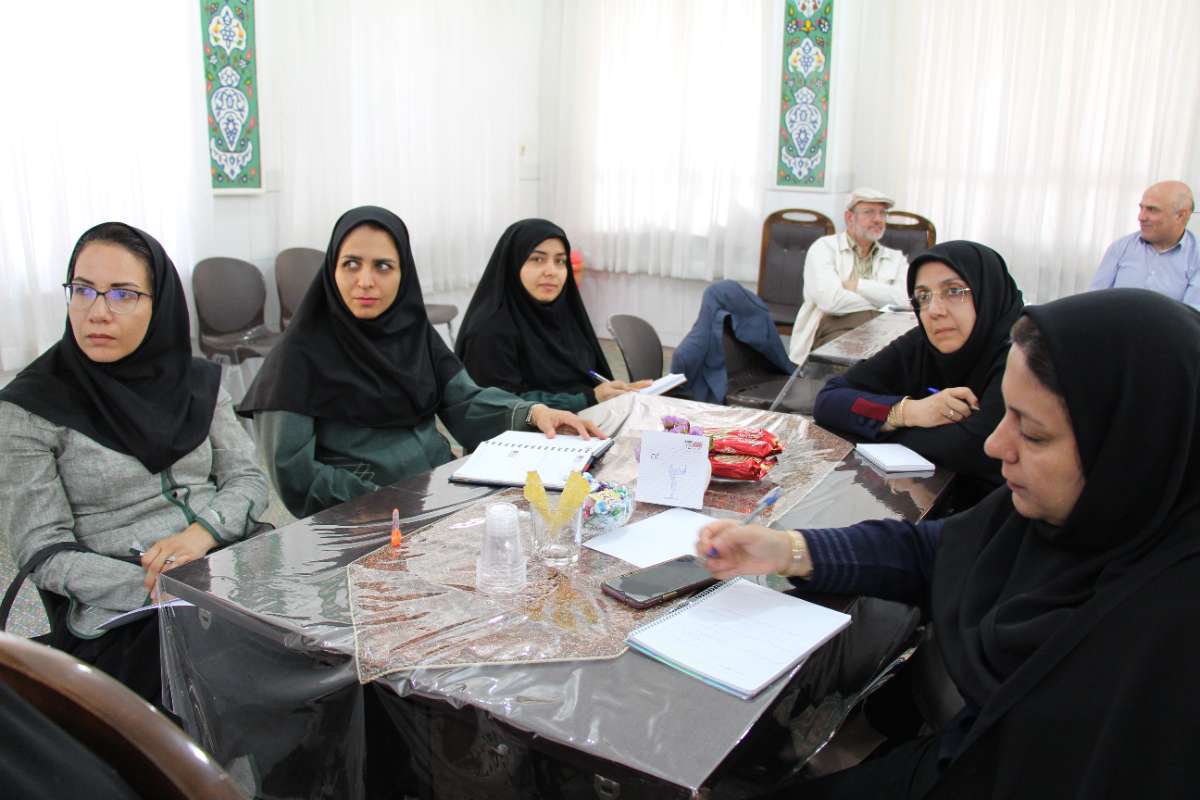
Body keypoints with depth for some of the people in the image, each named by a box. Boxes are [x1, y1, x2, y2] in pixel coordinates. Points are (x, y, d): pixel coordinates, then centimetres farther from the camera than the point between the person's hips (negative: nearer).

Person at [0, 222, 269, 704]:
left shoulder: (197, 383, 10)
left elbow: (248, 478, 8)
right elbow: (44, 554, -5)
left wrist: (203, 531, -13)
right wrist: (154, 587, -19)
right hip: (121, 614, -4)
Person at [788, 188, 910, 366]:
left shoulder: (895, 258, 21)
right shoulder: (825, 247, 8)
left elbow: (906, 299, -1)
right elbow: (830, 299, -11)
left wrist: (856, 285, -4)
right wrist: (881, 304, 1)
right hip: (837, 328, -4)